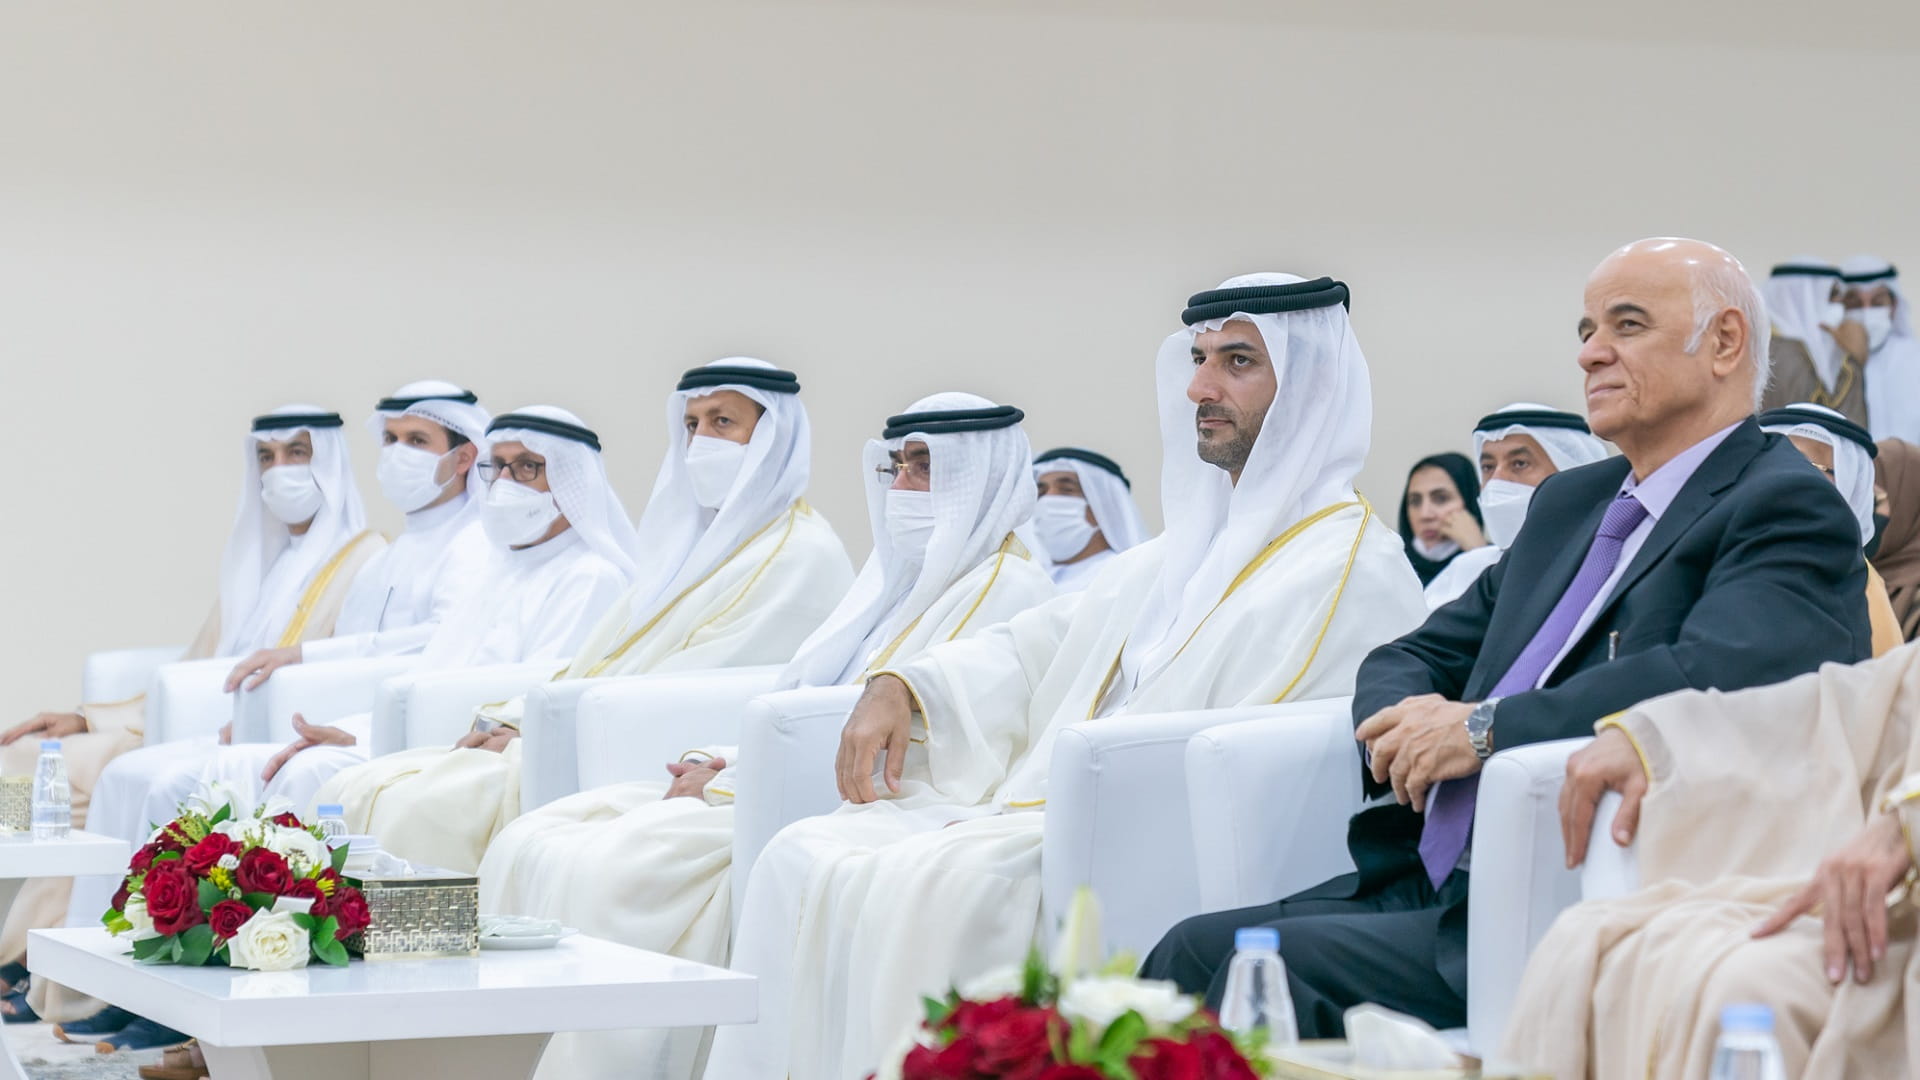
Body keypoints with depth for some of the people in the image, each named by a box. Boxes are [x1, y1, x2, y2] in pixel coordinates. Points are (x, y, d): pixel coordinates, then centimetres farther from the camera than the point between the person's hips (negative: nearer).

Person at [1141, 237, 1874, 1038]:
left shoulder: (1791, 512, -3)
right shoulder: (1568, 503, 25)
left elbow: (1713, 678, -23)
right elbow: (1420, 654, 26)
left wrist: (1485, 729, -18)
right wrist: (1402, 723, 1)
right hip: (1431, 885, 8)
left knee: (1286, 964, -27)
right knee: (1194, 951, -12)